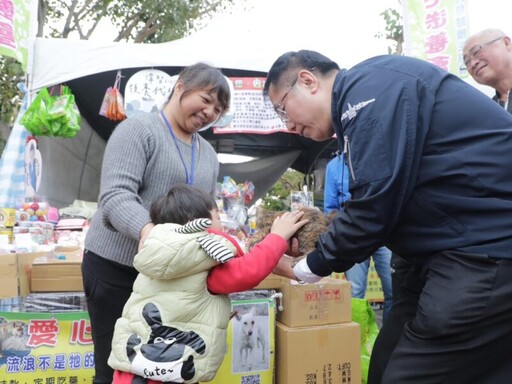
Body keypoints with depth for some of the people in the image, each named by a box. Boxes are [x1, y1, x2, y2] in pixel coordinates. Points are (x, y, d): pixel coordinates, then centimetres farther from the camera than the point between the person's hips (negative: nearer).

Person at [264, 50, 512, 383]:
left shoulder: (371, 86, -13)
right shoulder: (361, 101, 17)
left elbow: (376, 208, -20)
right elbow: (380, 205, 17)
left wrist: (306, 268, -5)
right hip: (464, 245, 10)